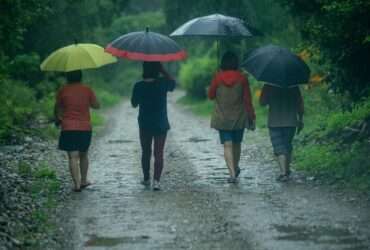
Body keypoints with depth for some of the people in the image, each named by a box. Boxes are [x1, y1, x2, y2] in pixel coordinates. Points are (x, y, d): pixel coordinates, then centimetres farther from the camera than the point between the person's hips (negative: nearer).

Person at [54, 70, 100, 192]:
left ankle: (77, 184, -10)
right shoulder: (87, 90, -2)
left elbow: (57, 108, 7)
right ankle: (83, 181, 26)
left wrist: (57, 119, 26)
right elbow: (96, 105, 7)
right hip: (85, 128, 2)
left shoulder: (63, 91, -4)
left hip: (68, 128, -2)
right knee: (83, 155, 20)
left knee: (73, 156, -3)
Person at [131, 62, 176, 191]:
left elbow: (134, 104, 3)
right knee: (159, 153, 0)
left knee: (146, 152, 18)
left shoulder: (139, 86, -9)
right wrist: (163, 71, 6)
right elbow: (173, 83, 12)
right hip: (161, 124, -1)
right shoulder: (163, 83, -11)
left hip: (144, 124, 1)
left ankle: (146, 179, 28)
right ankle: (156, 181, -11)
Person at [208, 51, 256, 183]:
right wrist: (251, 117, 2)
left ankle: (232, 172, -15)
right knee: (237, 143, 19)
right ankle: (235, 168, 36)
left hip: (222, 118, -1)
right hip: (239, 118, 1)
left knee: (227, 145, -2)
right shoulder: (242, 78, -8)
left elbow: (210, 95, 5)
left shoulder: (218, 77, -7)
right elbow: (247, 99, -5)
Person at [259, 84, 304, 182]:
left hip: (274, 123, -3)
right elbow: (300, 103, 3)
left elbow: (262, 102, -5)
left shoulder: (268, 86, -7)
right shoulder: (293, 85, 1)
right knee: (288, 146, 19)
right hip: (291, 122, 3)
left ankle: (283, 173, -15)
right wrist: (300, 119, 12)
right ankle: (287, 171, 25)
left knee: (279, 148, -3)